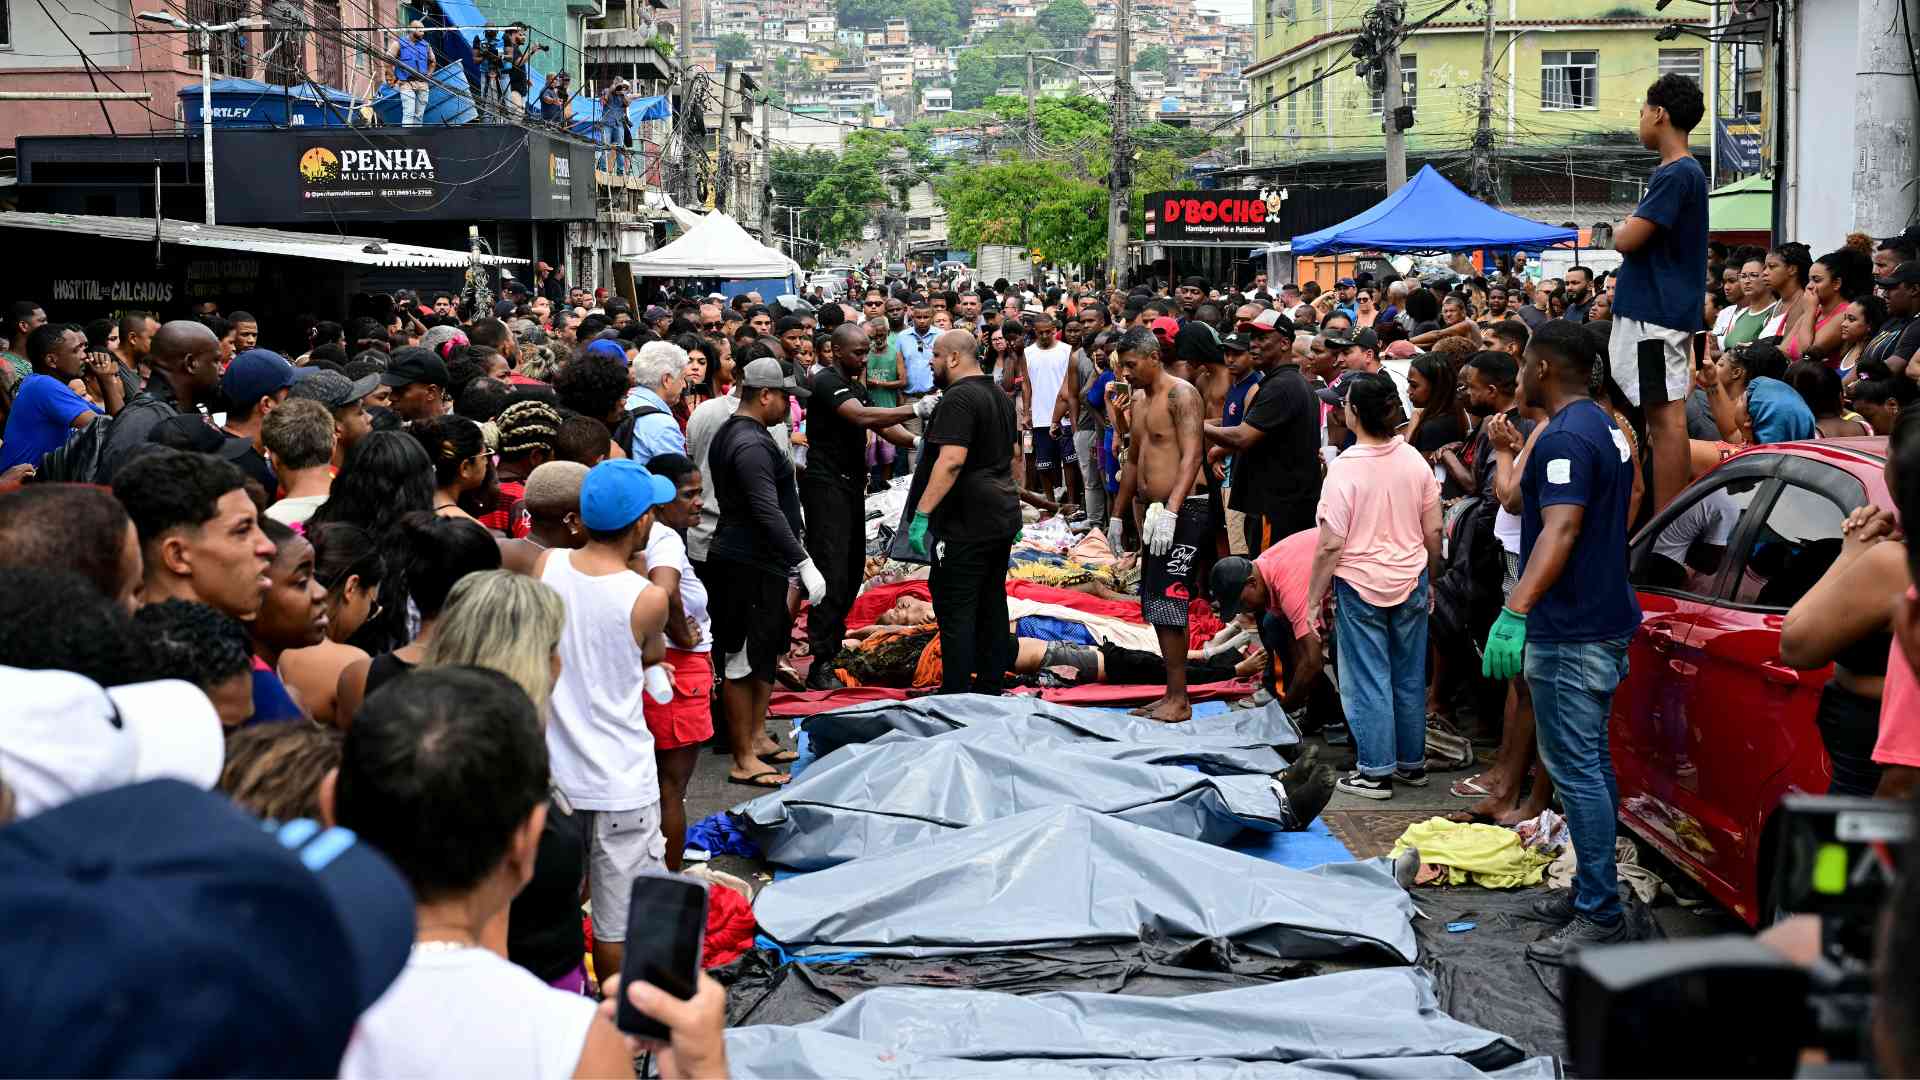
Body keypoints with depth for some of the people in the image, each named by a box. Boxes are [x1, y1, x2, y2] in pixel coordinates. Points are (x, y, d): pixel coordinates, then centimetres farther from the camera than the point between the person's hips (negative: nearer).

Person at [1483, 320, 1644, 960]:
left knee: (1575, 769, -8)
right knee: (1590, 762, 17)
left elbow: (1560, 529, -30)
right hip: (1606, 621, 11)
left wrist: (1516, 611, -37)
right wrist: (1509, 452, 35)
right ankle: (1590, 890, 26)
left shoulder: (1565, 437, -18)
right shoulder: (1604, 428, 15)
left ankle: (1601, 915, -6)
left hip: (1571, 632, -11)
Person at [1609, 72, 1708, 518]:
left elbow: (1627, 240, -18)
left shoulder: (1676, 174, -14)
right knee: (1667, 414, 12)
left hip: (1655, 315, -10)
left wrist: (1621, 229, 0)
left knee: (1665, 414, -10)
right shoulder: (1685, 171, 18)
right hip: (1668, 310, 10)